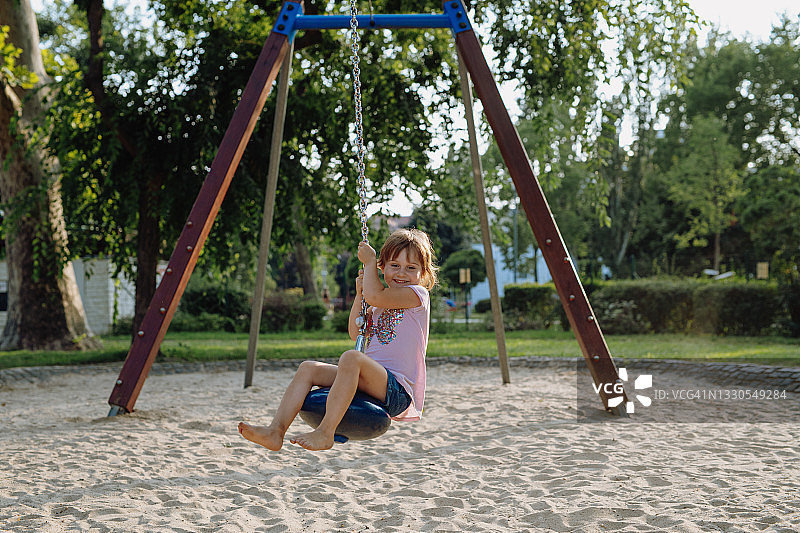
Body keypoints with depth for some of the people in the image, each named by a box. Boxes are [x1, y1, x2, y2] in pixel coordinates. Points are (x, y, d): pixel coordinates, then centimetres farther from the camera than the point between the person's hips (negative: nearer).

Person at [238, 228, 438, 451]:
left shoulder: (417, 294, -4)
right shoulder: (385, 302, 23)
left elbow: (375, 296, -18)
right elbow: (356, 333, 20)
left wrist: (369, 261, -2)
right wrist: (360, 294, 12)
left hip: (398, 390, -9)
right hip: (372, 380, 9)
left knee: (351, 357, -34)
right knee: (308, 368, -2)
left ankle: (325, 432, -35)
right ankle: (276, 431, -16)